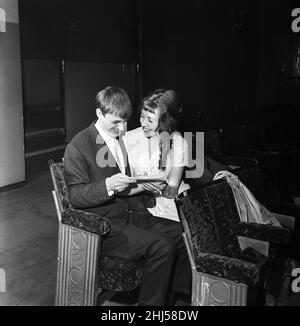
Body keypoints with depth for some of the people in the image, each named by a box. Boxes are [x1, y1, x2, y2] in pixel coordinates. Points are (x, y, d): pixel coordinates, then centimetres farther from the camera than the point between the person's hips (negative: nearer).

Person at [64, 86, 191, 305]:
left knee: (183, 234, -9)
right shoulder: (77, 147, -8)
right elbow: (75, 196, -13)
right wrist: (107, 186, -29)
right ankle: (151, 303, -5)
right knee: (161, 246, -25)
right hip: (104, 225, -7)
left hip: (132, 212, 7)